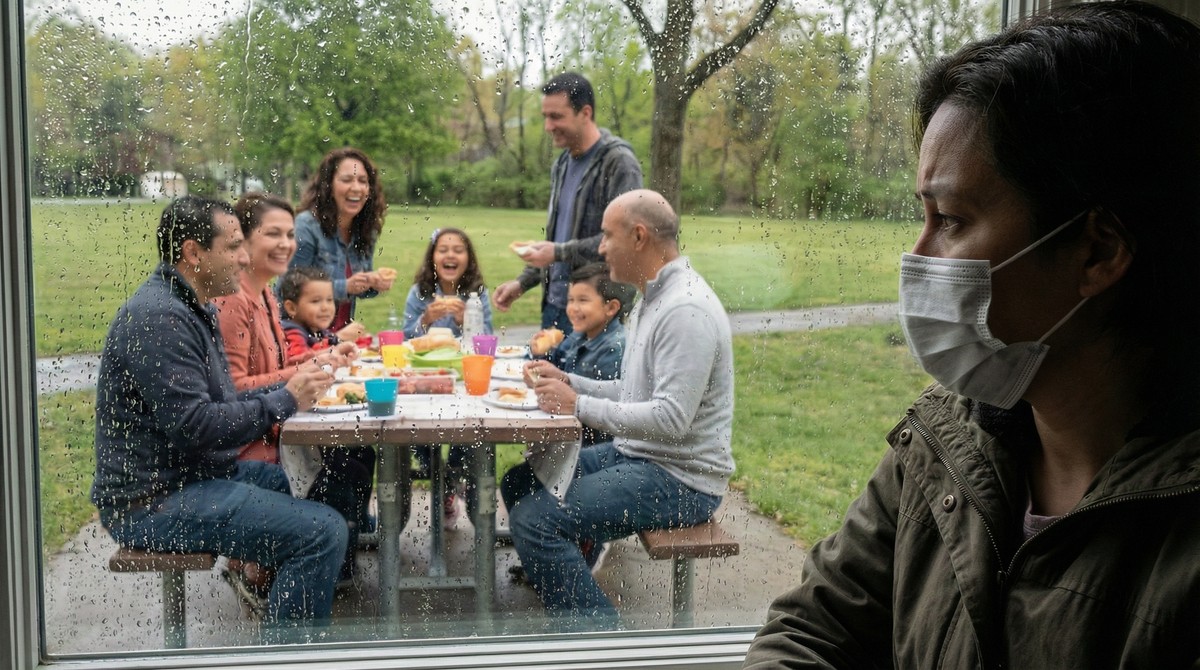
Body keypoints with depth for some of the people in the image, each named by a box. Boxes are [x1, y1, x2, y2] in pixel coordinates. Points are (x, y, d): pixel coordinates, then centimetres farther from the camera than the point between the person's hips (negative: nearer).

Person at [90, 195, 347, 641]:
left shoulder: (194, 310, 14)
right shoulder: (158, 317, -20)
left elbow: (219, 402, 16)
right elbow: (193, 427, -25)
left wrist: (291, 389, 2)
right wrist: (285, 401, -17)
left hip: (194, 475, 11)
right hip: (154, 501, -11)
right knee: (323, 532, -21)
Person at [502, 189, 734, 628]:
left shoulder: (686, 309, -21)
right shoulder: (653, 299, 13)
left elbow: (670, 418, -28)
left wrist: (578, 405, -21)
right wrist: (568, 382, 7)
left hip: (680, 477, -11)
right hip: (636, 455, 11)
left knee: (534, 520, -21)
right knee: (519, 484, 12)